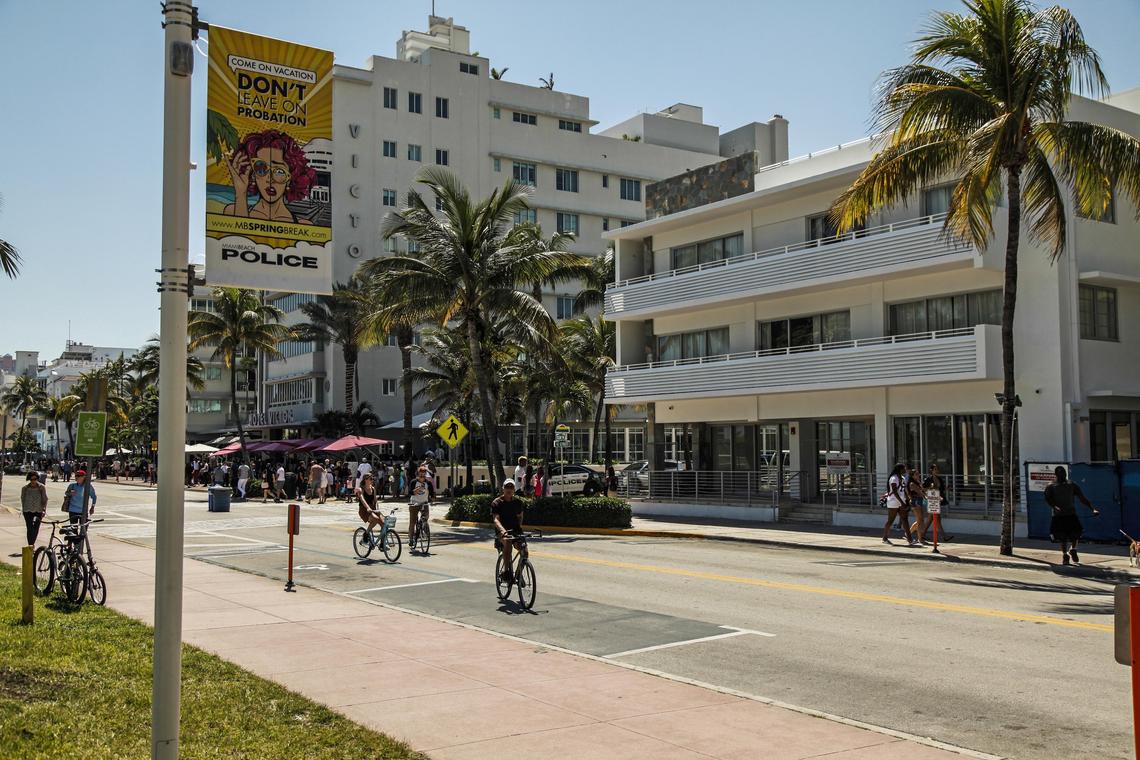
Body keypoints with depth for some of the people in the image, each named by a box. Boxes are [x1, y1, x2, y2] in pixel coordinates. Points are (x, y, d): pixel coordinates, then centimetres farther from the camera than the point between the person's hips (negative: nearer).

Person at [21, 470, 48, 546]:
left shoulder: (41, 487, -5)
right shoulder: (25, 488, -4)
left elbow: (45, 499, -1)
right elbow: (22, 499, 9)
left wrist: (44, 510, -8)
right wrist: (23, 510, 12)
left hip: (38, 511, 1)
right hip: (28, 511, -1)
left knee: (36, 528, 10)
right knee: (30, 528, -9)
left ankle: (33, 543, 31)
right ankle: (30, 545, -5)